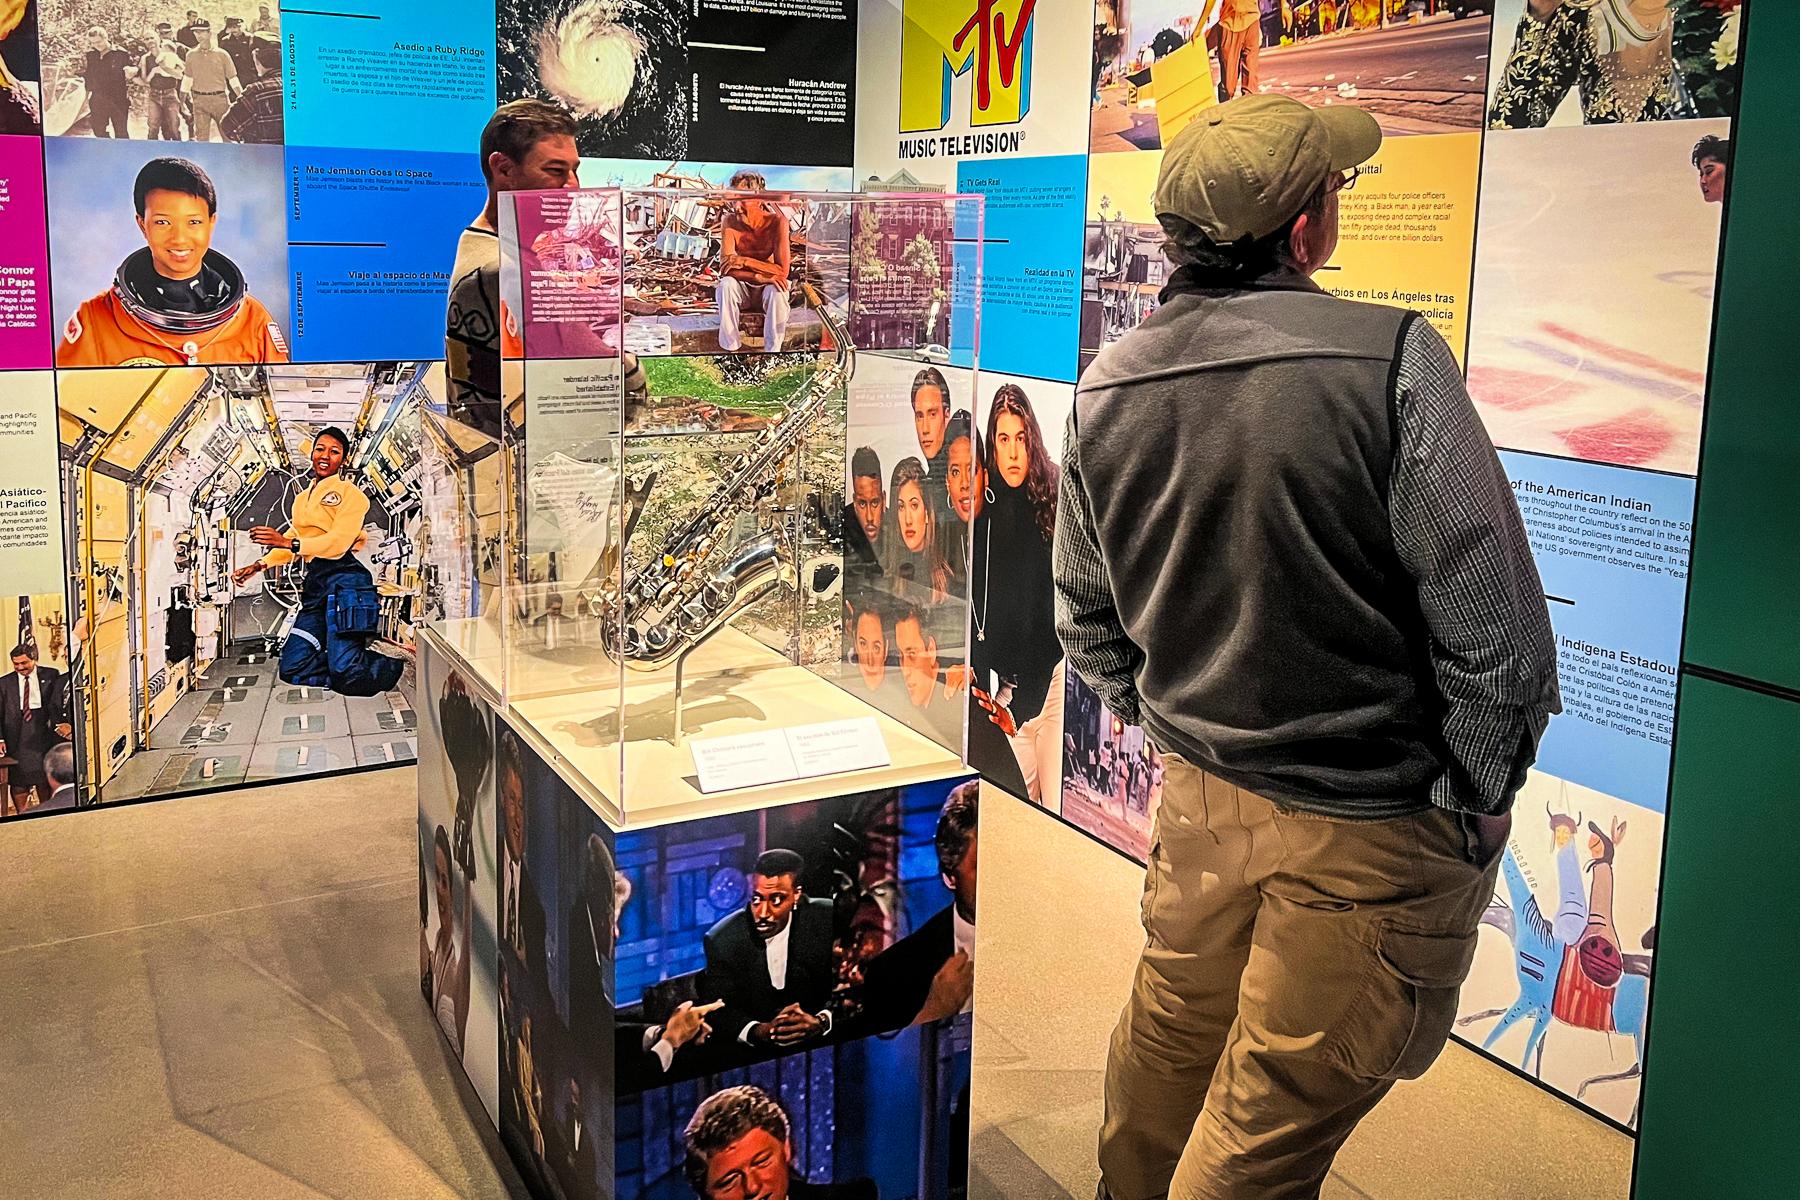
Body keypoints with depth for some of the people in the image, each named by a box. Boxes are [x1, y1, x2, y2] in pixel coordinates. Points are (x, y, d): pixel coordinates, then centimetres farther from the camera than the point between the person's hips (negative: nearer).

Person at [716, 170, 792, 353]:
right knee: (726, 285, -30)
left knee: (777, 291, -34)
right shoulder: (730, 221, -15)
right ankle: (730, 349, -24)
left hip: (769, 283, -1)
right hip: (741, 284, 2)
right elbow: (725, 268, -21)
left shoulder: (777, 221, -20)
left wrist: (743, 261, -29)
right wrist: (761, 276, -33)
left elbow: (782, 271, -25)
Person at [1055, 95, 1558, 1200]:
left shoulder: (1105, 392, -4)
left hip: (1198, 803, 6)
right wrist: (1481, 800, -4)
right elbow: (1494, 627, -19)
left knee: (1164, 1058, 25)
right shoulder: (1392, 362, -22)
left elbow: (1087, 620, 9)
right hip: (1373, 831, -5)